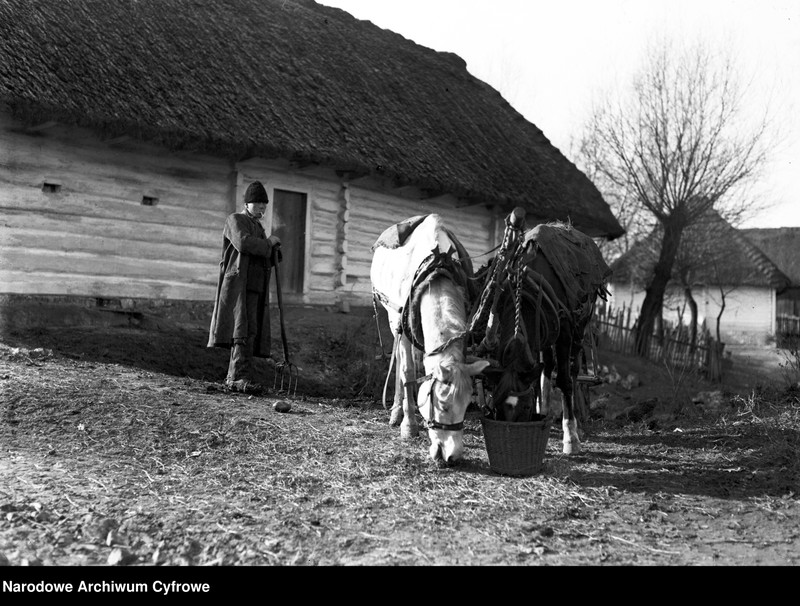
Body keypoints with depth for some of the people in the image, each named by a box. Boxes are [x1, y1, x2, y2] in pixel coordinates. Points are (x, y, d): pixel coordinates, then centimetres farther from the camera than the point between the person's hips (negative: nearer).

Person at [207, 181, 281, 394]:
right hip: (239, 285, -8)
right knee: (243, 329, -19)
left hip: (256, 289, 8)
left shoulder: (258, 228, 27)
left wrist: (274, 250, 1)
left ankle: (233, 377, 3)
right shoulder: (235, 220, 1)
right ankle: (241, 377, -26)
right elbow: (243, 243, -20)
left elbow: (268, 261, 23)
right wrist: (268, 243, -6)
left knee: (251, 332, 1)